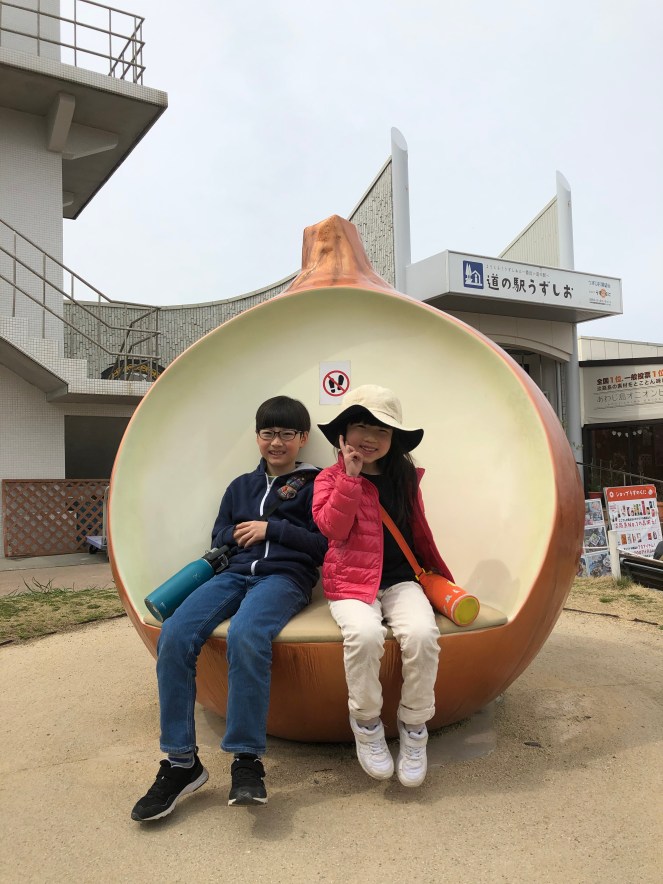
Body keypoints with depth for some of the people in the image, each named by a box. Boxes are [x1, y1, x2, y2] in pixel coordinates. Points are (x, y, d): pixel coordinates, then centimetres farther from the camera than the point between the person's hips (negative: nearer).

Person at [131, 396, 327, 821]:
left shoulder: (314, 485, 11)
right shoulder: (241, 486, 25)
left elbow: (325, 546, 1)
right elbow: (219, 539, 22)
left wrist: (271, 529, -3)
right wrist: (242, 536, 2)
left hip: (286, 576, -4)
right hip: (235, 573, 5)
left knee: (245, 635, -37)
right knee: (174, 635, -24)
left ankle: (247, 760, -25)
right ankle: (181, 761, -15)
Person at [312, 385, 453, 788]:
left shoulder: (405, 478, 13)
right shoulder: (331, 477, 5)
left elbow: (419, 532, 22)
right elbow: (334, 528, -12)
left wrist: (441, 574, 26)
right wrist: (351, 475, -13)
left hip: (401, 580, 3)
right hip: (351, 581, -2)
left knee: (422, 633, -28)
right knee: (365, 634, -34)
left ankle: (414, 727, -4)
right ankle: (366, 722, -6)